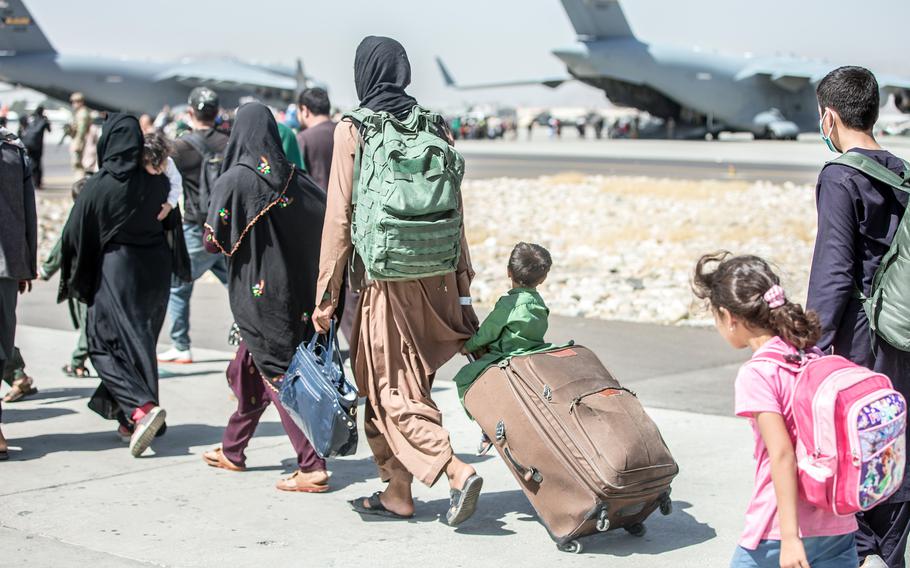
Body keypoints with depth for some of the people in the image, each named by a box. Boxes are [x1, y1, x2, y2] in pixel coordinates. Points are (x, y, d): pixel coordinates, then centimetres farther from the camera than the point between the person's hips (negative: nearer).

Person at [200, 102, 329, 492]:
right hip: (293, 290, 6)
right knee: (250, 368, 21)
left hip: (254, 292, -6)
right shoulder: (295, 179, 1)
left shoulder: (233, 181, -14)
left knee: (278, 375, -3)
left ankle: (312, 467, -8)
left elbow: (214, 241, -15)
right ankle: (232, 450, 34)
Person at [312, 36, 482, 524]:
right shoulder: (434, 127, 5)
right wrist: (461, 283, 15)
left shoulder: (352, 130, -8)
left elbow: (340, 216, -8)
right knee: (403, 382, 16)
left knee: (391, 389, 3)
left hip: (384, 277, -5)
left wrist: (326, 294, -3)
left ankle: (456, 471, -14)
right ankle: (398, 492, 21)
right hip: (433, 276, 5)